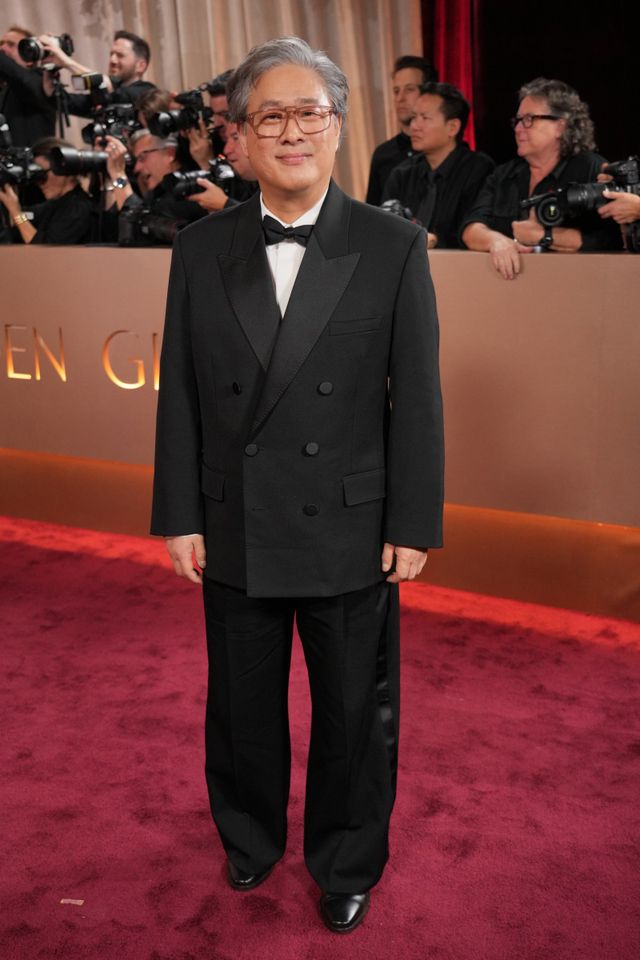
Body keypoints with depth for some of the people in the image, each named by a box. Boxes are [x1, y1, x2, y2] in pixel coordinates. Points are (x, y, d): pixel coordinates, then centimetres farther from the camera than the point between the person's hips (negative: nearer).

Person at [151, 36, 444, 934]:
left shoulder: (394, 246, -6)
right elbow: (180, 393, 1)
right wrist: (181, 517, -1)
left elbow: (417, 397, -5)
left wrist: (414, 524, -7)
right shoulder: (201, 248, 0)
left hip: (349, 531, -1)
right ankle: (250, 836, 47)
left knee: (355, 713, 14)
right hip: (235, 531, 2)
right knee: (243, 705, 19)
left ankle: (347, 864, 39)